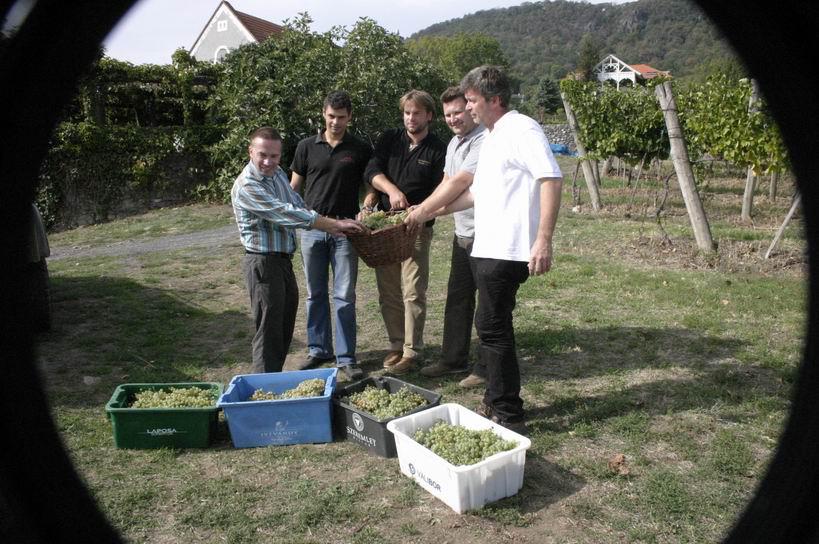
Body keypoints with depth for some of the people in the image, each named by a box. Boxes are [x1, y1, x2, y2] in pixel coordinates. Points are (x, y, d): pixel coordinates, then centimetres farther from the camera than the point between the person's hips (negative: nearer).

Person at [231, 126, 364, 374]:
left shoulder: (278, 173, 8)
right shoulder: (246, 186, -20)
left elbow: (298, 205, 12)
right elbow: (285, 213, -26)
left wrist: (329, 227, -4)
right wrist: (335, 224, -25)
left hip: (284, 259, 9)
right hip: (263, 262, -9)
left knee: (286, 326, 17)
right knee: (269, 330, -3)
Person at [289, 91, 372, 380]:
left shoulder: (361, 150, 4)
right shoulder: (307, 147, 6)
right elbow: (293, 188, 9)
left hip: (345, 230, -2)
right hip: (312, 229, 2)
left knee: (344, 296, -1)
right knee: (316, 294, 10)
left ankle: (346, 357, 7)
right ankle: (318, 350, 23)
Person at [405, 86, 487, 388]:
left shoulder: (484, 141, -17)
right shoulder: (454, 142, 15)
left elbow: (459, 183, -22)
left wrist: (424, 210, -16)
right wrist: (425, 209, 4)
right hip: (462, 233, 10)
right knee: (457, 298, 16)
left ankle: (488, 368, 13)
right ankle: (453, 359, 28)